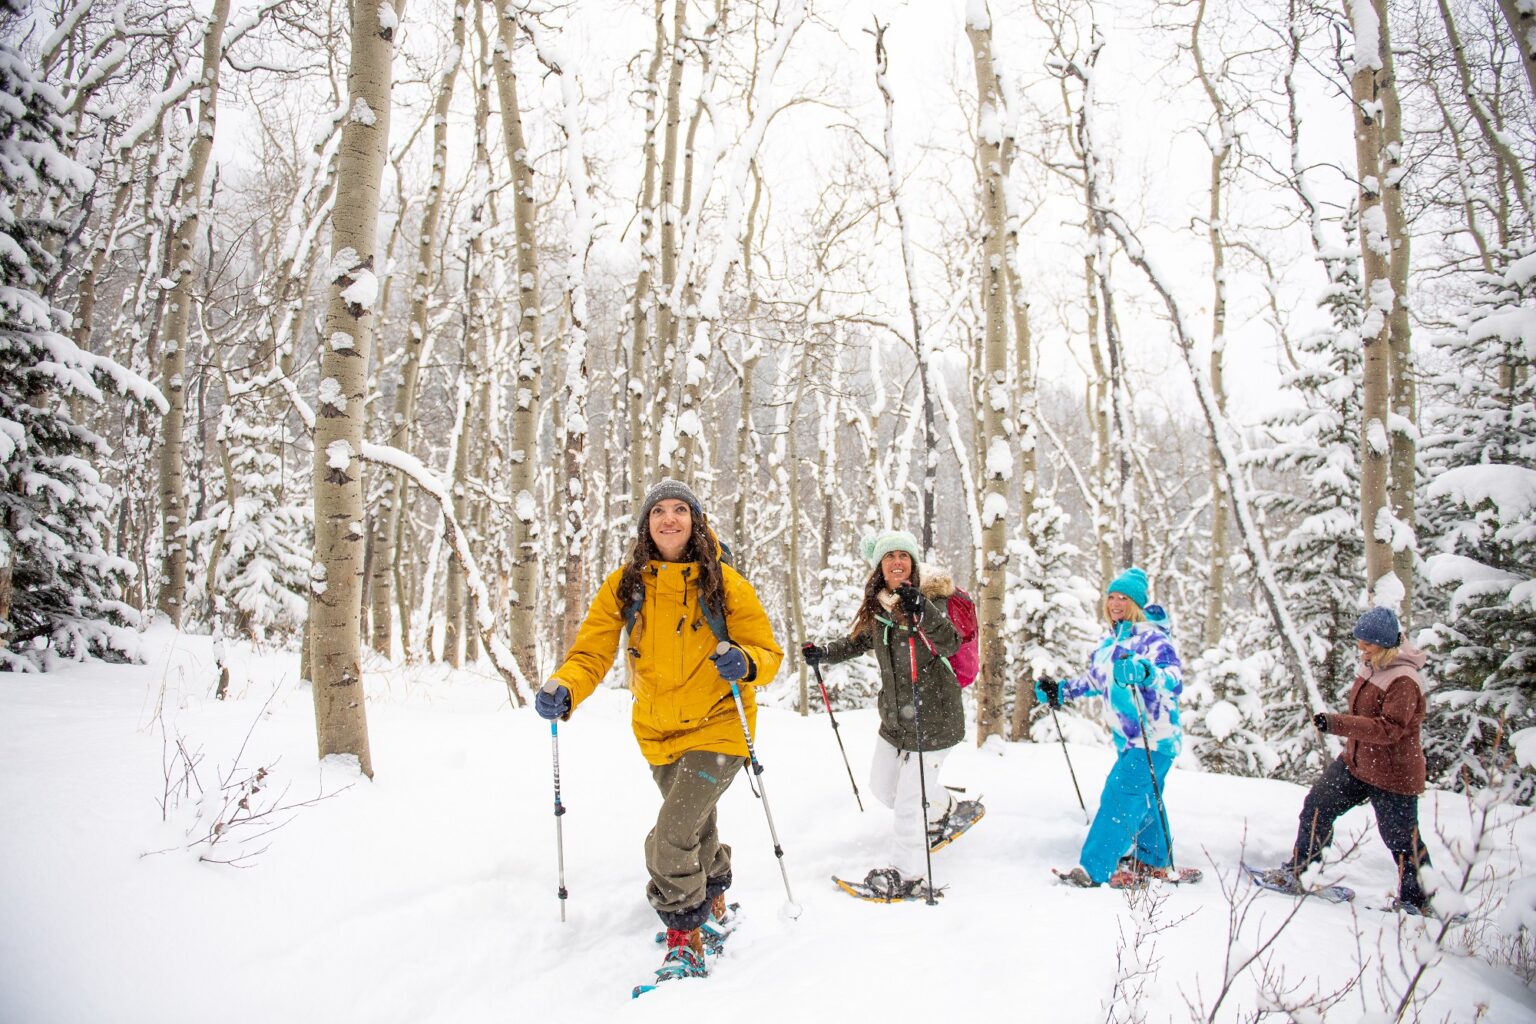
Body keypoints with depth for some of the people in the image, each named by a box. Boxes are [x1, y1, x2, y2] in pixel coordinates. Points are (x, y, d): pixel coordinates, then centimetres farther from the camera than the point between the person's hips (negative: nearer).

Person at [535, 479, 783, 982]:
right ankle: (713, 907, 52)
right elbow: (592, 652, -9)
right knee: (695, 826, 24)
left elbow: (767, 652, -8)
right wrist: (563, 688, -29)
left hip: (717, 727, -4)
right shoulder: (624, 586, -6)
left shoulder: (724, 584, -12)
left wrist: (744, 663, -31)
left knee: (671, 837, -17)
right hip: (658, 734, 4)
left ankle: (685, 940, 6)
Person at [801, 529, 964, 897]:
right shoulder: (876, 607, 2)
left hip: (932, 718, -8)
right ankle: (940, 807, 48)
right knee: (881, 785, 23)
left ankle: (907, 874, 18)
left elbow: (950, 644, -33)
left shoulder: (930, 600, -16)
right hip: (895, 717, 8)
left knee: (909, 800, -2)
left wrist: (922, 611, -49)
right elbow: (856, 643, 19)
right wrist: (823, 653, 3)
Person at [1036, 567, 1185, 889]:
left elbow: (1175, 677, -28)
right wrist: (1060, 691, 20)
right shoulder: (1109, 642, 12)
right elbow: (1095, 679, 26)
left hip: (1154, 736, -9)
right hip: (1128, 738, 9)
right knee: (1144, 799, 19)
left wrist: (1144, 672, -46)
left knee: (1121, 795, -13)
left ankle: (1095, 870, -11)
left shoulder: (1152, 637, -14)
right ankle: (1154, 862, 35)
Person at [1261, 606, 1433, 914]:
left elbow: (1389, 728, -31)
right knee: (1317, 805, 4)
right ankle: (1296, 870, 13)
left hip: (1392, 774, -8)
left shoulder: (1403, 680, -23)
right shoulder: (1372, 666, 4)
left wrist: (1337, 724, -38)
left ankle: (1419, 900, 28)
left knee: (1400, 838, 7)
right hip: (1356, 762, 8)